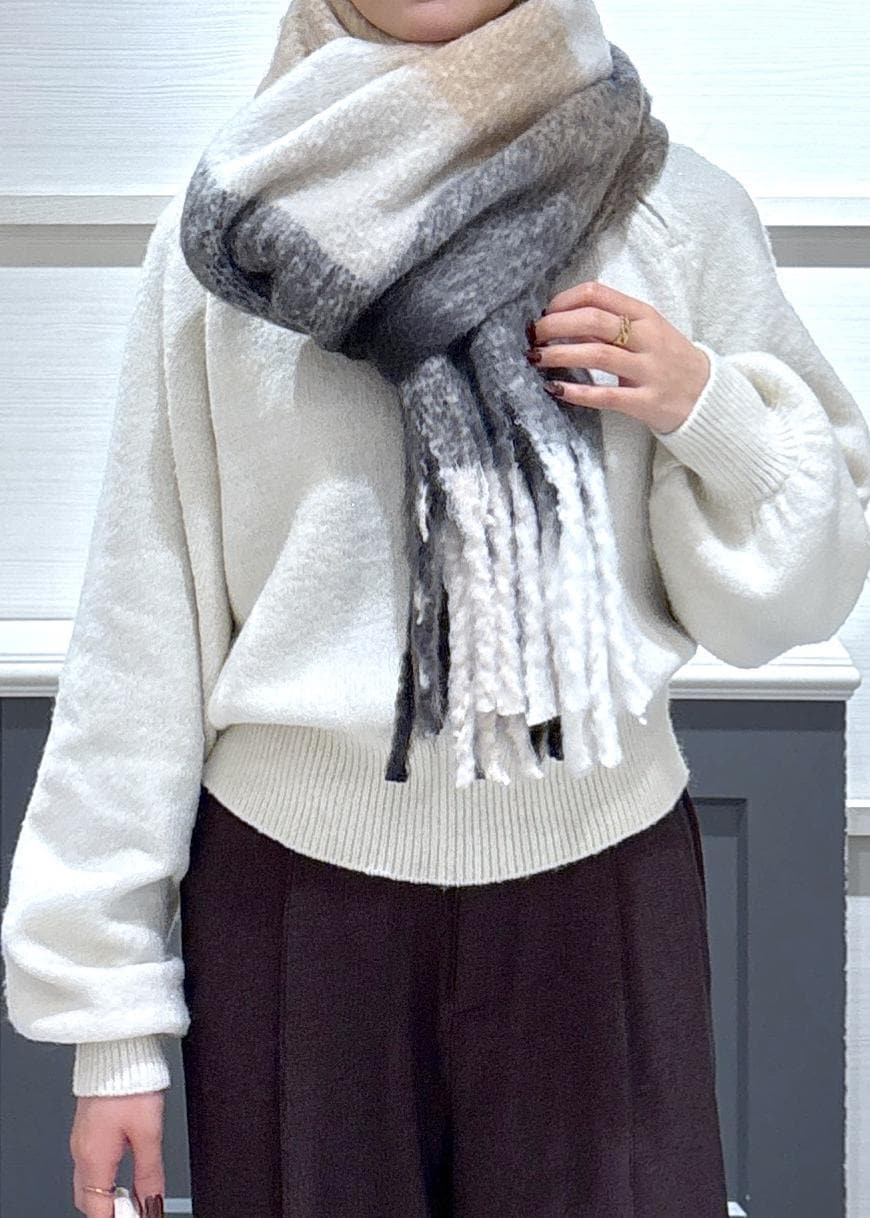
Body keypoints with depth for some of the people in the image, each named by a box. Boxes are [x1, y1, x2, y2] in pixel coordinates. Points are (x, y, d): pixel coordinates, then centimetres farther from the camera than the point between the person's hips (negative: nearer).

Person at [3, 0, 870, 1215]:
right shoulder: (235, 230, -1)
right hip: (291, 889, 0)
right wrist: (112, 1017, -1)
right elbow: (141, 623, 0)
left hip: (600, 885, 0)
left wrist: (709, 416, -14)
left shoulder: (682, 212, -1)